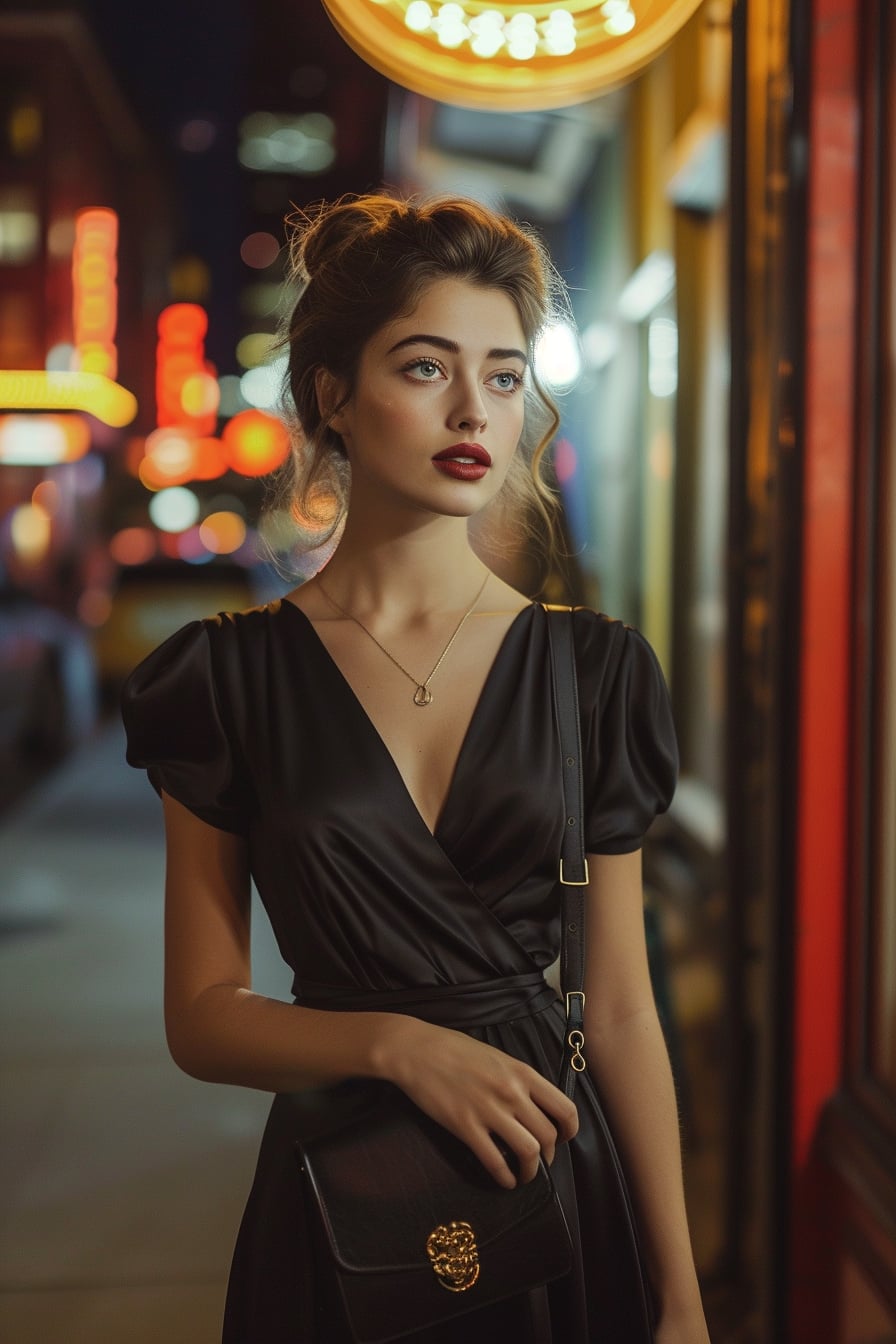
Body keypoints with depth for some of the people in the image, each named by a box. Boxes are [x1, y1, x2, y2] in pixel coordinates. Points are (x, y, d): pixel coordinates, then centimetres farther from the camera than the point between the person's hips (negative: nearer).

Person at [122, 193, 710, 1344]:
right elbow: (201, 1016, -2)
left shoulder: (593, 671, -1)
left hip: (558, 1187, 1)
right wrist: (399, 1045, -19)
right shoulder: (232, 674, -5)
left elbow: (619, 1009, 0)